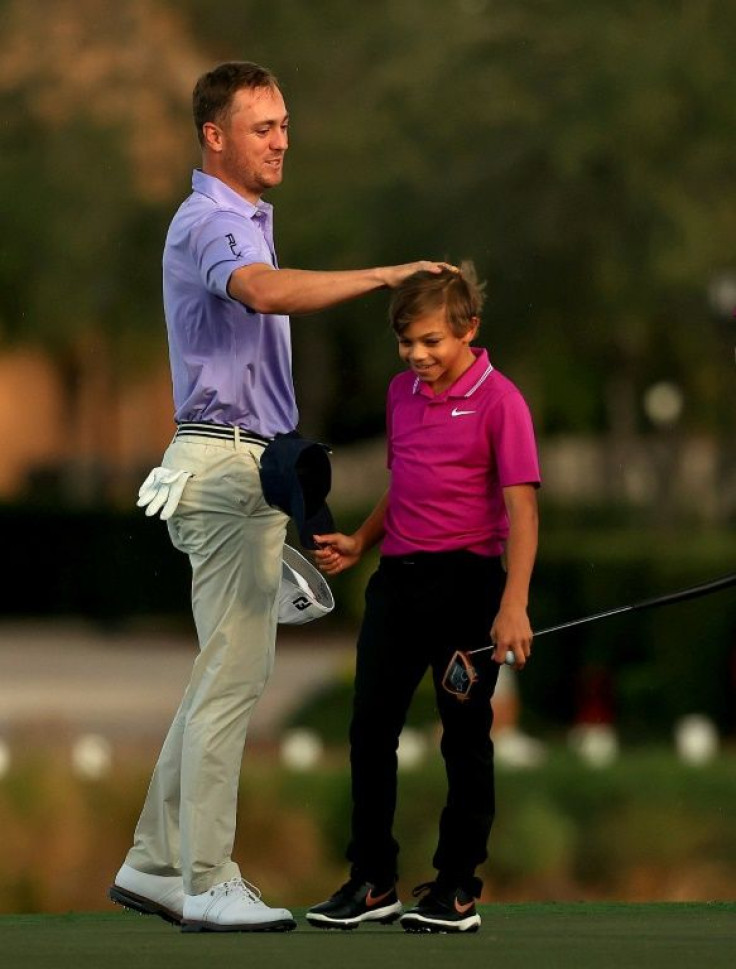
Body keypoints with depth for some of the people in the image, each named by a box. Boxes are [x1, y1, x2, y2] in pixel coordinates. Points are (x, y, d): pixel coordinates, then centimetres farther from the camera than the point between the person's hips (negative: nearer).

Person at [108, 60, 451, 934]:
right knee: (231, 676, -9)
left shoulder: (243, 220, 19)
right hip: (226, 463, -10)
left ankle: (155, 864, 15)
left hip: (248, 465, 10)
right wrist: (385, 277, -40)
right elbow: (265, 291, -38)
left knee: (225, 675, 12)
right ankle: (208, 885, -7)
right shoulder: (210, 223, -15)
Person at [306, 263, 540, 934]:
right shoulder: (402, 393, 11)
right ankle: (372, 883, 13)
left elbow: (521, 507, -15)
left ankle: (458, 889, 10)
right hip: (397, 577, 6)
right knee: (370, 728, 5)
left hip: (466, 581, -6)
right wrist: (359, 543, 10)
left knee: (465, 736, 3)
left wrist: (513, 606, -23)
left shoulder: (498, 401, -10)